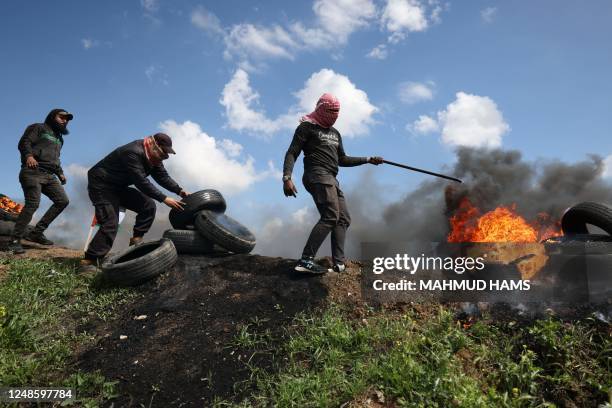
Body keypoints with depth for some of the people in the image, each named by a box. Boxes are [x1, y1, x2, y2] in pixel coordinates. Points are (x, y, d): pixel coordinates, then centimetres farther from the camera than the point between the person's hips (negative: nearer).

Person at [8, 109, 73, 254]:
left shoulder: (59, 138, 30)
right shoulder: (38, 128, 7)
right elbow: (24, 142, -7)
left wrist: (60, 173, 20)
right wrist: (29, 155, -26)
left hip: (49, 175, 8)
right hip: (32, 172, -8)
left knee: (62, 200, -5)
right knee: (32, 204, -20)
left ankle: (37, 232, -1)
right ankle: (14, 241, -15)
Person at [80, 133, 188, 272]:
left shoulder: (153, 156, -1)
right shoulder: (133, 152, -30)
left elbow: (163, 176, 1)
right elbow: (141, 182, -33)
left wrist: (179, 190, -13)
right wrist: (164, 199, -33)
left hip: (119, 187, 9)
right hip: (101, 185, -9)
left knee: (149, 207, -4)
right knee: (110, 225, -20)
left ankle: (136, 241, 5)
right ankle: (88, 262, -16)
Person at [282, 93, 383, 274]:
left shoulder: (335, 133, 26)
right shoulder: (307, 127, 2)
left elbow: (342, 160, 30)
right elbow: (292, 153, -6)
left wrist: (368, 160, 25)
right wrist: (287, 177, -21)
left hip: (331, 179, 9)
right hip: (318, 175, -9)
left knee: (343, 219, 2)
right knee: (330, 216, -22)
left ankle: (339, 264, -2)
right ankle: (306, 261, -26)